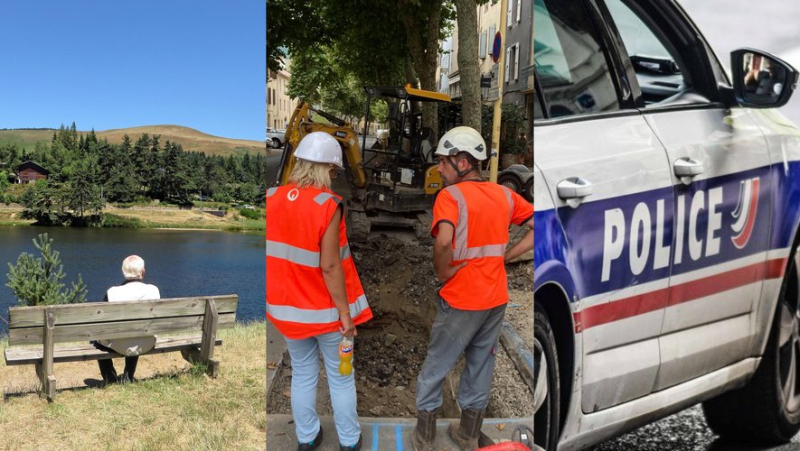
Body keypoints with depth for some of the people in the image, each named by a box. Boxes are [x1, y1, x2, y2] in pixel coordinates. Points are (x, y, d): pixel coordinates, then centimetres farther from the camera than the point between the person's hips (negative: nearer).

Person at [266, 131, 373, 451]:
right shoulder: (327, 204, -21)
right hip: (326, 309, -4)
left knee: (303, 374, 21)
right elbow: (329, 266, -22)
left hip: (288, 306, 4)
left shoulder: (271, 198, -7)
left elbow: (273, 253, 1)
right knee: (341, 377, 14)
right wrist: (345, 313, -15)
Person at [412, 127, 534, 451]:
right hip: (496, 298, 6)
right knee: (481, 365, 19)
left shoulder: (450, 196, -15)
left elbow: (443, 241, -32)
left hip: (461, 300, -5)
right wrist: (503, 257, 2)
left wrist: (442, 273, -14)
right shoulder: (504, 195, 4)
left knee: (435, 367, 12)